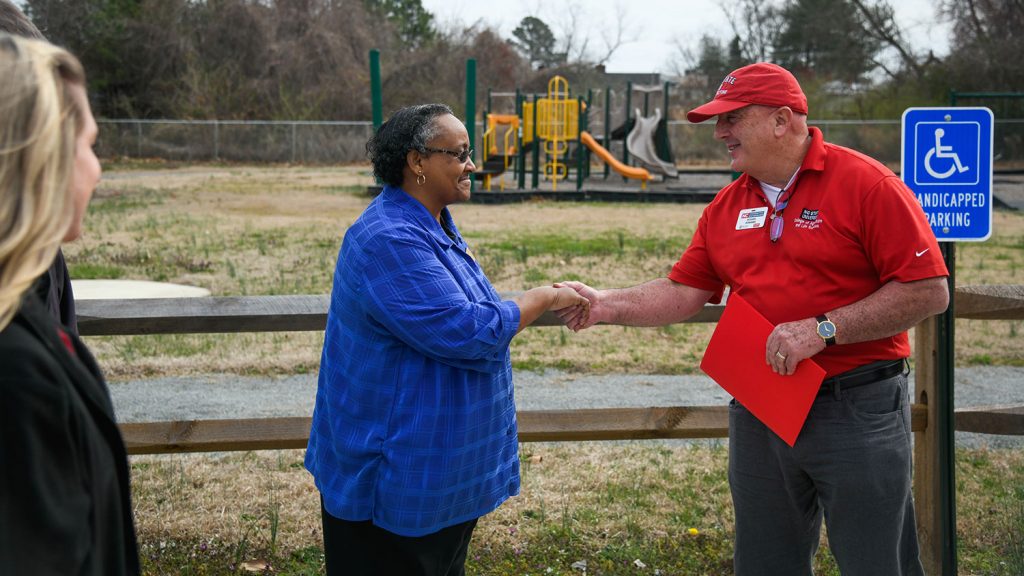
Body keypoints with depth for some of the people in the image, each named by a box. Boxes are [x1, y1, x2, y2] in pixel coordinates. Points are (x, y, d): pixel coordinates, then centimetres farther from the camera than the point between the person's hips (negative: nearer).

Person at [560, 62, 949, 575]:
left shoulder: (865, 184, -11)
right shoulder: (727, 206, 9)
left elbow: (928, 292, -15)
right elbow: (683, 292, 11)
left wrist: (822, 330, -20)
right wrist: (606, 306, -4)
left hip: (857, 413, -6)